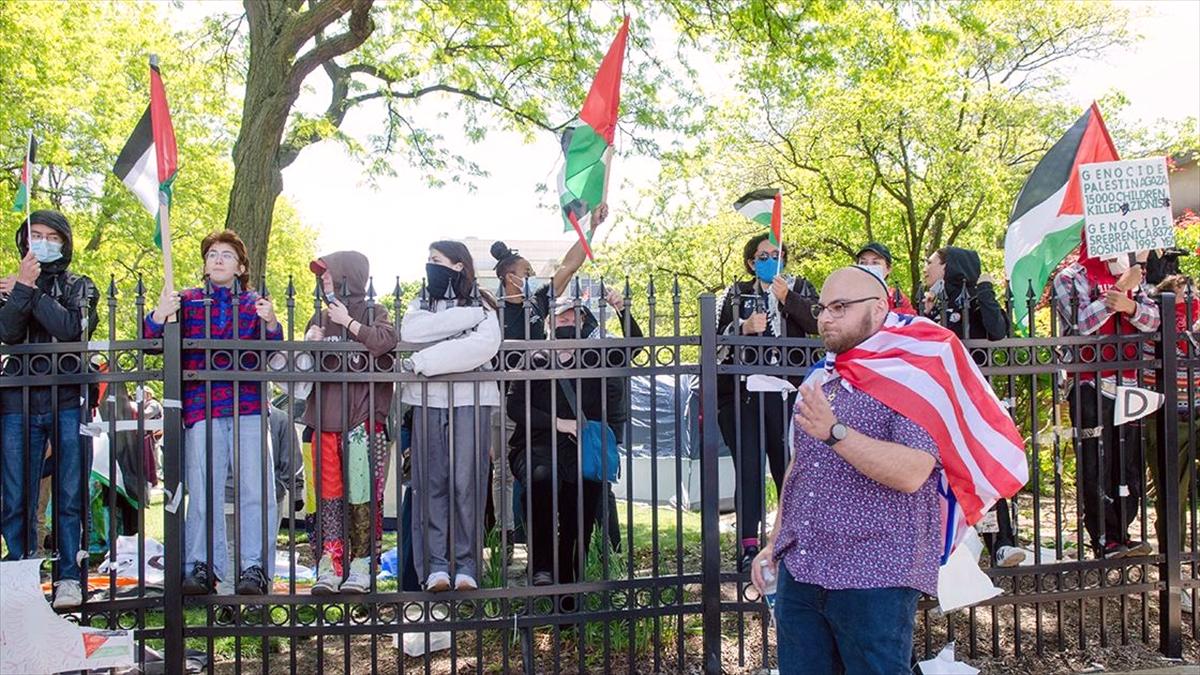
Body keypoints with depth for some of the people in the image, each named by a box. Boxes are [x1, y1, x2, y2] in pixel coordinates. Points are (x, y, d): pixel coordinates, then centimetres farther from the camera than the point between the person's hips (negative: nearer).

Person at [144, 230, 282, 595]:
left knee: (255, 491, -4)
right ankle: (201, 567, 7)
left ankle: (254, 567, 2)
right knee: (203, 492, -2)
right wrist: (159, 316, -13)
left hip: (249, 408, 0)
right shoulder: (187, 301, 14)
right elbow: (151, 344, 7)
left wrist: (271, 323, -16)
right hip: (201, 407, 0)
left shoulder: (255, 303, 14)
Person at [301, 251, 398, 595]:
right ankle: (329, 566, 5)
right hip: (325, 418, 5)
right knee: (328, 495, 3)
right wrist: (310, 346, 3)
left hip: (363, 418, -5)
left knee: (362, 494, -3)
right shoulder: (321, 317, 19)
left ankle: (361, 565, 4)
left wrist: (348, 322, -12)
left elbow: (386, 341, -19)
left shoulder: (372, 312, 3)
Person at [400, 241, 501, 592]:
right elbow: (410, 333, -5)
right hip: (427, 401, 3)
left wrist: (423, 361, -14)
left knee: (467, 483, -6)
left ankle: (466, 564, 0)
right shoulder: (420, 303, 18)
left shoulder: (482, 306, 7)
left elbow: (485, 345, -14)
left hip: (471, 400, -2)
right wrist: (464, 315, -9)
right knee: (431, 483, -3)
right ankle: (435, 564, 0)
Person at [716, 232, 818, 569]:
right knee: (747, 466, -5)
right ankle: (749, 543, -3)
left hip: (785, 392, 0)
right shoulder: (736, 293, 17)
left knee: (788, 463, -2)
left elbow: (820, 323, -2)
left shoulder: (800, 288, 16)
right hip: (741, 392, 0)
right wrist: (743, 327, -8)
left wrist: (787, 298, -12)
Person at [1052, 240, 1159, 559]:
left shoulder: (1130, 276, 17)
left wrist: (1129, 305, -17)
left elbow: (1153, 319, 4)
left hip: (1128, 382, 6)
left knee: (1128, 464, 7)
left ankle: (1120, 534, 16)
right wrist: (1120, 290, -16)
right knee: (1096, 466, -5)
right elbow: (1082, 322, -15)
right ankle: (1106, 541, 0)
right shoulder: (1070, 278, 0)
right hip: (1090, 386, -6)